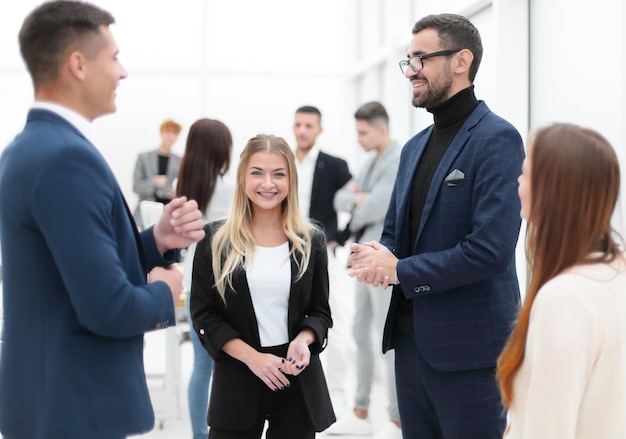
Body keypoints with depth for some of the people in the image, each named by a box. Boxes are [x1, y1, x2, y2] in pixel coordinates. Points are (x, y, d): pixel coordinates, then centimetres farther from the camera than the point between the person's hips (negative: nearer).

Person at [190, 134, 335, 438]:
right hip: (237, 379, -1)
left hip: (298, 381, 2)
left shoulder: (310, 242, 3)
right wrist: (251, 356, -14)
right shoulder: (215, 241, -2)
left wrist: (303, 340, -14)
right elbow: (203, 313, -3)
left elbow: (321, 311, 7)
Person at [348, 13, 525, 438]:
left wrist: (401, 271, -14)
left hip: (467, 349, -8)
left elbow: (490, 250, -22)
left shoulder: (497, 139, -13)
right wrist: (378, 259, -5)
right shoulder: (415, 146, 13)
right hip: (411, 339, 8)